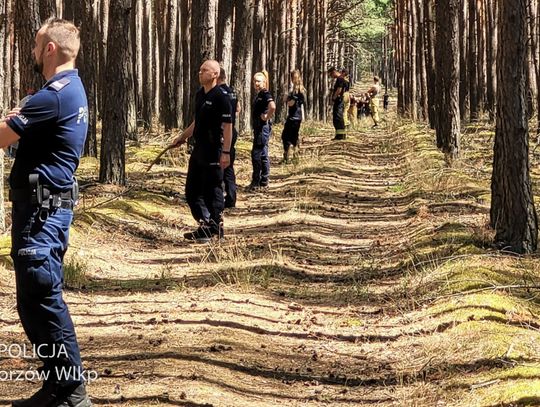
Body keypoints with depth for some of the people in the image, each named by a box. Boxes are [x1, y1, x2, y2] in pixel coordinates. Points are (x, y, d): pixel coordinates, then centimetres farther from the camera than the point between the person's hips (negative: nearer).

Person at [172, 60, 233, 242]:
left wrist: (226, 153, -22)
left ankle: (215, 229, 10)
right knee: (192, 191, 13)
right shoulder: (200, 95, 12)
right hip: (198, 150, 9)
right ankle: (205, 225, 23)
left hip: (213, 152, -9)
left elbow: (227, 126, -17)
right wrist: (182, 137, 24)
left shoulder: (221, 97, -15)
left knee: (212, 191, -1)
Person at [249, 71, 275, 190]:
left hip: (263, 127, -10)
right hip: (258, 127, 10)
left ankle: (256, 182, -4)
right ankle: (264, 182, 18)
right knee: (263, 154, 12)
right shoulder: (258, 95, 15)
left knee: (256, 153, -9)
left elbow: (272, 106, -32)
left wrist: (267, 117, -19)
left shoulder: (265, 94, -14)